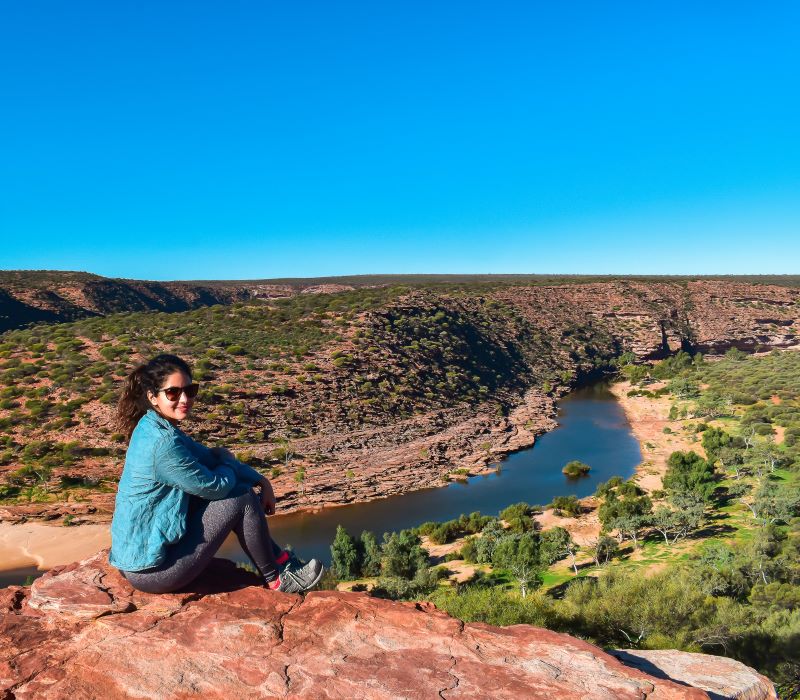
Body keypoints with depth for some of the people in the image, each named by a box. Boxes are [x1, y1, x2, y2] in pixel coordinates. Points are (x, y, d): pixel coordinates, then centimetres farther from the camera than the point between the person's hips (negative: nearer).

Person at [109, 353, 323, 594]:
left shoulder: (159, 428, 3)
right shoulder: (163, 443, -27)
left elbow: (207, 458, 9)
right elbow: (213, 486, -19)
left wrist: (260, 480, 3)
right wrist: (228, 463, 3)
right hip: (151, 568, -9)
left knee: (241, 488, 8)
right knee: (242, 498, -10)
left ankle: (282, 561, 18)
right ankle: (276, 579, 9)